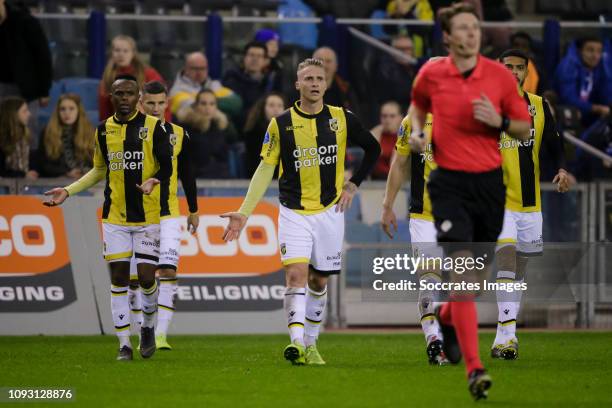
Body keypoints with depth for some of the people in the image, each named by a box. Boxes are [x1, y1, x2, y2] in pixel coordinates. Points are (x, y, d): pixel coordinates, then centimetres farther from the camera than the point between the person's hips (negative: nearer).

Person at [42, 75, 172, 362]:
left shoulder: (153, 127, -4)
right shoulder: (103, 130, 8)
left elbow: (167, 167, -3)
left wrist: (153, 181, -25)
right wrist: (68, 191, 12)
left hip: (147, 215, -3)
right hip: (114, 216, 3)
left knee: (146, 277, -6)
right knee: (118, 277, 0)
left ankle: (148, 327, 23)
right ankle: (124, 345, 6)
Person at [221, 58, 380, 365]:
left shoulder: (342, 119, 0)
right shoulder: (281, 124, -2)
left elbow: (373, 149, 16)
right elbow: (265, 169, 1)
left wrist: (353, 184, 8)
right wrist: (244, 213, -5)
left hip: (329, 211, 2)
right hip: (293, 213, -2)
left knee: (318, 282, 9)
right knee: (296, 274, -18)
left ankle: (310, 345, 22)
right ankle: (297, 343, -26)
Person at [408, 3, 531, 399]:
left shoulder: (501, 76, -1)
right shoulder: (431, 74, 0)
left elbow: (525, 128, 5)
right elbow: (418, 103, 23)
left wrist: (499, 121, -15)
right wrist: (417, 130, 4)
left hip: (490, 182, 2)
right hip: (449, 183, -2)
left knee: (481, 268, 13)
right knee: (462, 269, -16)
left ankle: (447, 317, 50)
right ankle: (475, 370, -20)